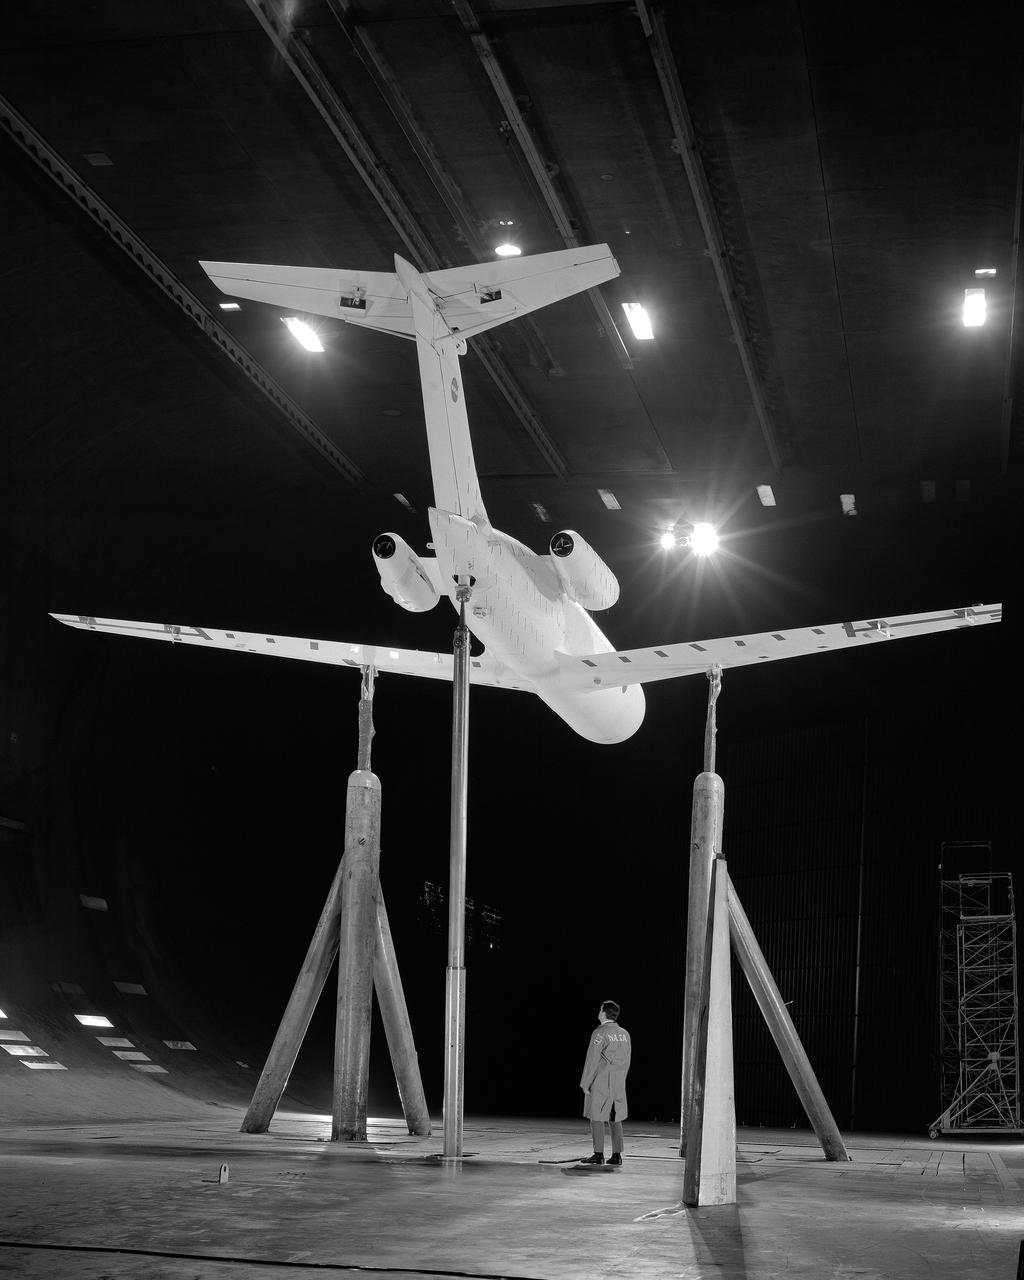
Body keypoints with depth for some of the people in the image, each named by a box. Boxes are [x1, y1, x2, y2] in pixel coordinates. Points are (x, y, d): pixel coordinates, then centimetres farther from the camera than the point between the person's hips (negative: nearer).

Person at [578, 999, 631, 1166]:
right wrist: (620, 1080, 18)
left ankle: (598, 1154, -4)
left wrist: (585, 1083, -8)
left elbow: (592, 1060, -13)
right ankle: (617, 1155, 7)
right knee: (615, 1119, 9)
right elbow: (627, 1061, 11)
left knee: (597, 1118, -2)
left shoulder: (600, 1033, -11)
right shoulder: (625, 1034, 9)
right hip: (619, 1083, 7)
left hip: (600, 1082, -7)